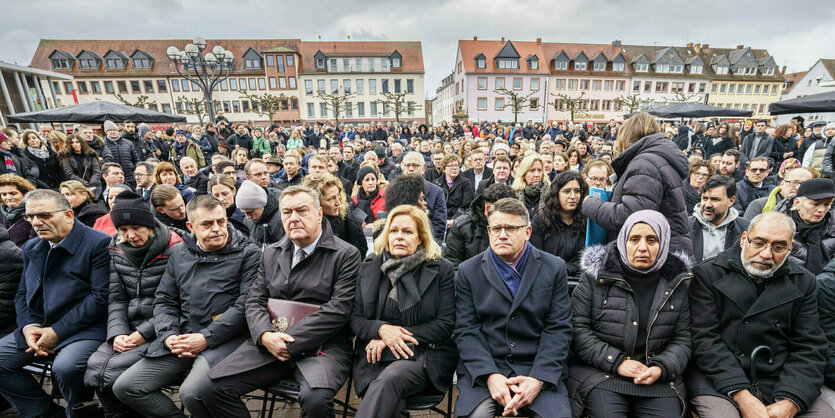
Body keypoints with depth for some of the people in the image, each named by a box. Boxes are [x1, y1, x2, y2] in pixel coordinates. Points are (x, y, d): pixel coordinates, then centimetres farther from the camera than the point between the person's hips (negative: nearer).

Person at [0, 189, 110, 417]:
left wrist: (57, 332, -15)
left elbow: (101, 298, -17)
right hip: (38, 327, 8)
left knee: (65, 368, -30)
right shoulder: (31, 247, 14)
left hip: (85, 328, -8)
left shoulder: (99, 244, -12)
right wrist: (28, 326, -2)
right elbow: (22, 294, 17)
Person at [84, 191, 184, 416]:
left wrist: (143, 333, -14)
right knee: (94, 365, -16)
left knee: (111, 370, -20)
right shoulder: (117, 250, 8)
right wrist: (117, 332, -6)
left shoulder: (173, 250, -11)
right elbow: (116, 298, 7)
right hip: (129, 328, 5)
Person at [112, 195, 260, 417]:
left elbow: (245, 304, -10)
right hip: (180, 340, 6)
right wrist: (168, 336, 0)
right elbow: (164, 300, 17)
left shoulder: (248, 253, -3)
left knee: (191, 393, -27)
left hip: (223, 340, -6)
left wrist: (206, 338, -13)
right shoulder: (179, 253, 16)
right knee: (124, 387, -1)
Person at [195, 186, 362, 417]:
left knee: (315, 398, -32)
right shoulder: (271, 253, 15)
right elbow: (254, 302, 12)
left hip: (322, 345, -4)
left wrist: (289, 341, -15)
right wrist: (265, 335, -9)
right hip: (269, 343, 5)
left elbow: (337, 310, -12)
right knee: (210, 388, -9)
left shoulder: (346, 255, -4)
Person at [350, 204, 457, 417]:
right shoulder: (369, 268, 10)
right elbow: (355, 319, 9)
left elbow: (445, 324, -5)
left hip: (423, 355, -1)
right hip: (375, 360, 2)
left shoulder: (442, 270, 1)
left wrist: (398, 336, -12)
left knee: (390, 377, -33)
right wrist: (381, 329, -13)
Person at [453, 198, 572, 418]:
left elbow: (559, 329, 0)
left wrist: (539, 379, -12)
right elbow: (466, 330, -1)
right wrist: (490, 375, -15)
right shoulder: (468, 271, 4)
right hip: (483, 370, -1)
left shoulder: (554, 268, 5)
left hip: (538, 370, 1)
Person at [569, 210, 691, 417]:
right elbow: (577, 330, -7)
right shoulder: (597, 275, -5)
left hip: (658, 379, 3)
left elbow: (682, 338, 8)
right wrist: (617, 362, -13)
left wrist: (661, 368, -9)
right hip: (600, 373, -3)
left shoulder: (677, 283, 6)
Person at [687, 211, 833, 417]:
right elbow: (705, 339, -9)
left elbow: (809, 349, 3)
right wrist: (742, 396, -16)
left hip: (780, 382, 4)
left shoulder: (803, 282, 9)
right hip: (718, 382, -4)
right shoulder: (708, 275, -3)